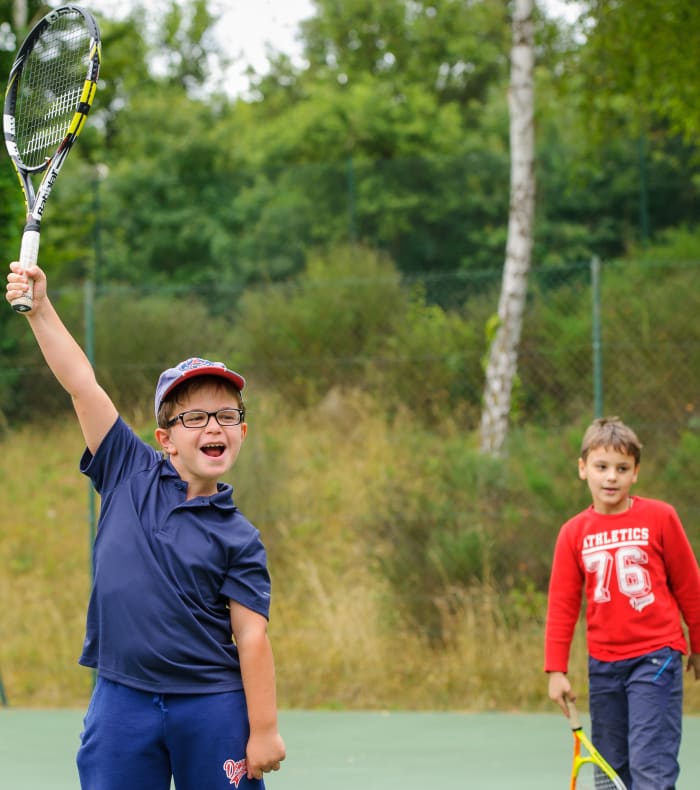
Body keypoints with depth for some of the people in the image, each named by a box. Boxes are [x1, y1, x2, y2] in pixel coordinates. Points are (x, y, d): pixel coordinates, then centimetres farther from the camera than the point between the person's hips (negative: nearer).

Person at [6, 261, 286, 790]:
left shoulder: (238, 538, 0)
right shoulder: (130, 474, 6)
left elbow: (251, 636, -4)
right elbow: (81, 384, 4)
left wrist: (264, 730, -9)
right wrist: (40, 308, -3)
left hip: (211, 709, -2)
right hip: (122, 702, 2)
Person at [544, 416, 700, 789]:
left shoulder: (660, 518, -5)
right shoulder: (573, 533, 3)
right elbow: (562, 605, 5)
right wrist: (556, 670, 1)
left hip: (655, 658, -4)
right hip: (603, 665, 4)